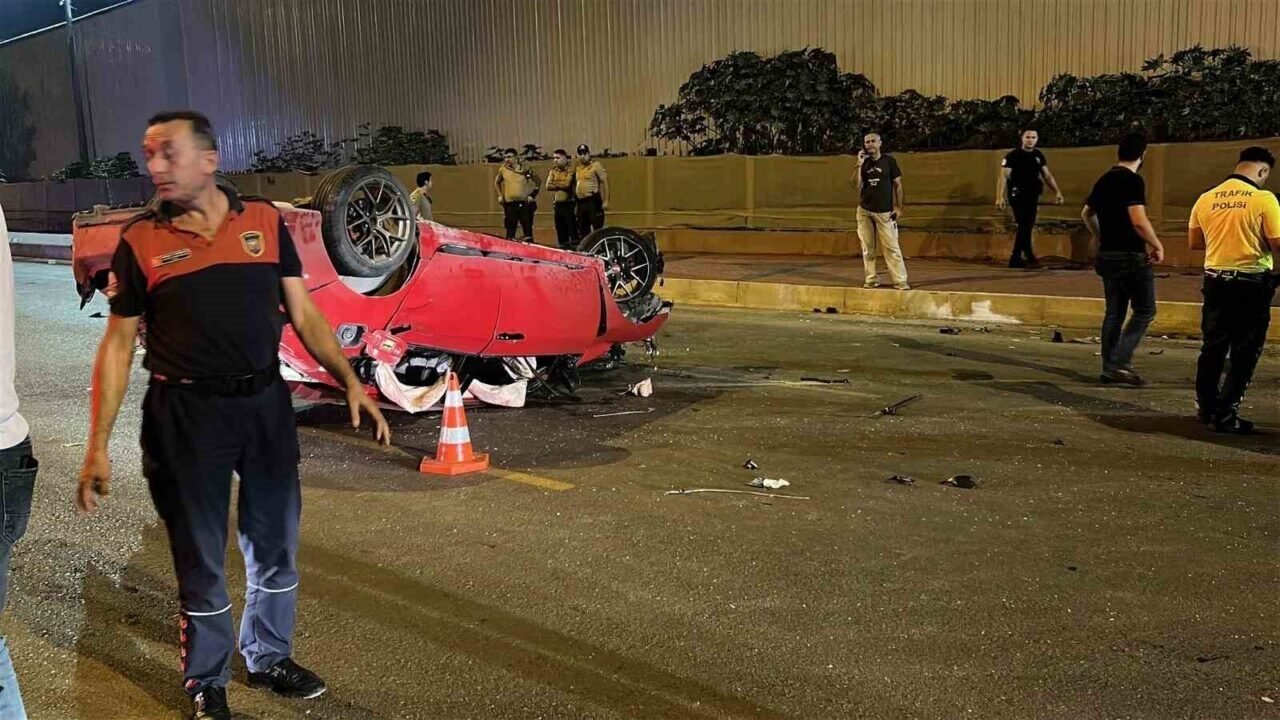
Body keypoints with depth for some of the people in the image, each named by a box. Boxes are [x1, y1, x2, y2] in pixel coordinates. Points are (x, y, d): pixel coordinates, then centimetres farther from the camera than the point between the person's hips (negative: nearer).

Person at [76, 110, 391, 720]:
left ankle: (269, 656, 38)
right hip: (186, 412, -2)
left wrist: (350, 381, -7)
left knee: (275, 543, 16)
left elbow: (304, 314, 5)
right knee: (200, 557, 9)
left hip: (266, 402, 3)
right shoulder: (140, 241, -4)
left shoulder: (265, 221, 1)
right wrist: (98, 447, -5)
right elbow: (118, 343, -1)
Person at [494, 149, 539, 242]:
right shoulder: (503, 169, 2)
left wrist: (532, 195, -3)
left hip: (525, 203, -2)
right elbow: (497, 182, 21)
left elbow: (537, 181, 3)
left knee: (527, 229, 1)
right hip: (509, 204, 2)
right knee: (510, 230, 5)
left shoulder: (525, 168, -6)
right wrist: (500, 195, 12)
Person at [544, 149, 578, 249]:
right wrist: (562, 186, -9)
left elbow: (567, 183, -20)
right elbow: (548, 186, 1)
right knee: (560, 228, 9)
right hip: (558, 204, 6)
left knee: (572, 227, -7)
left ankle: (575, 246, -5)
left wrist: (555, 183, -5)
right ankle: (563, 247, 17)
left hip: (569, 204, -6)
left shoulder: (570, 170, -6)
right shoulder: (553, 171, 12)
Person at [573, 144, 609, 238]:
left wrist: (606, 201, -15)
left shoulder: (595, 165, -5)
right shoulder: (577, 168, 16)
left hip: (593, 201, -7)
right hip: (581, 202, 7)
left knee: (597, 227, -9)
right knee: (582, 229, 12)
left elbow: (605, 182, -9)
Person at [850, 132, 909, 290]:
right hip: (864, 211, 3)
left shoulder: (889, 161, 0)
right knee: (868, 248, 5)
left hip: (885, 211, -3)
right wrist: (859, 165, -14)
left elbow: (898, 185, 2)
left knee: (891, 247, -7)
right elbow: (856, 185, -6)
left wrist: (898, 207, -3)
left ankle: (900, 281, -7)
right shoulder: (864, 163, 6)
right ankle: (871, 279, 11)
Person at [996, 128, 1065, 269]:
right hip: (1018, 195, -6)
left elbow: (1047, 175, 17)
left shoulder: (1039, 155, 10)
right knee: (1025, 226, -15)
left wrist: (1057, 192, 8)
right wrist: (1000, 197, -27)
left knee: (1026, 227, 7)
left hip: (1032, 196, 6)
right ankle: (1029, 256, -15)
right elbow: (1003, 176, -16)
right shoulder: (1013, 155, -9)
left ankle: (1015, 259, 14)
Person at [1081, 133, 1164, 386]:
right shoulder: (1133, 180, -15)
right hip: (1130, 256, -8)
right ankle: (1119, 363, -9)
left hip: (1107, 255, 8)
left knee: (1114, 313, 13)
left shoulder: (1104, 180, 10)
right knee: (1144, 311, 0)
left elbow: (1087, 213, 24)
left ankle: (1109, 367, 15)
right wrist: (1157, 246, -11)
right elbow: (1139, 221, -24)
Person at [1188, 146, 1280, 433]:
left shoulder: (1206, 199, 2)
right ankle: (1225, 415, 3)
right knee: (1245, 353, 4)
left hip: (1215, 280, 5)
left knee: (1212, 347, 16)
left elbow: (1194, 241, 10)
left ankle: (1206, 407, 26)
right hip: (1251, 283, -5)